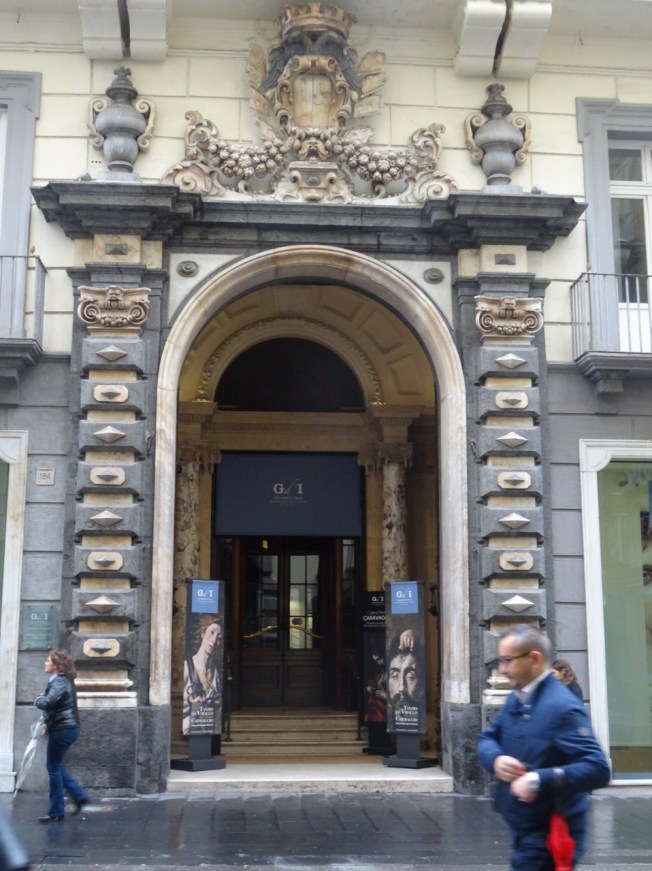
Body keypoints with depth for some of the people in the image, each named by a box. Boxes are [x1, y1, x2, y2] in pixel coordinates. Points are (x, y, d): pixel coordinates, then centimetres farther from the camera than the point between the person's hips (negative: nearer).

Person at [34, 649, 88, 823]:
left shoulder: (59, 682, -18)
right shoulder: (65, 680, 13)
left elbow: (47, 702, -32)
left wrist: (38, 699, -10)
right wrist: (48, 724, 10)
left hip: (62, 730, -10)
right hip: (68, 727, 10)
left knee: (54, 768, 0)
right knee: (55, 766, 19)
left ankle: (56, 812, 8)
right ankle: (79, 796, 18)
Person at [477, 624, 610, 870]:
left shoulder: (561, 707, -22)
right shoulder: (516, 699, 8)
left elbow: (598, 769, -29)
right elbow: (487, 738, 12)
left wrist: (539, 780, -34)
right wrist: (496, 759, -11)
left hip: (549, 836, -9)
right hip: (523, 829, 9)